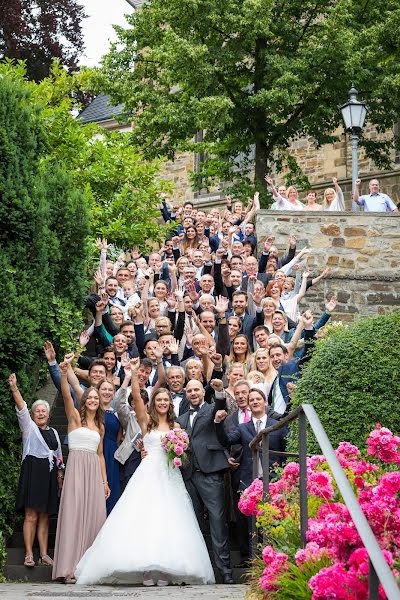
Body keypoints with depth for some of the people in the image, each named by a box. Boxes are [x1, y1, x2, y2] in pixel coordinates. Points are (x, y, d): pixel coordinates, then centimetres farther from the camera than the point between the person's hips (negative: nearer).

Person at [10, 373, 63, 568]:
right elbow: (21, 408, -9)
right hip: (32, 471, -5)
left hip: (49, 474, 5)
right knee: (31, 516, -10)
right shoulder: (29, 427, 5)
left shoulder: (53, 432, 19)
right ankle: (29, 554, -10)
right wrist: (14, 388, -23)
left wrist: (60, 474, 15)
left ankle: (44, 554, 4)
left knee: (44, 517, 4)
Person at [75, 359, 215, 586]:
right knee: (145, 516, -11)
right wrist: (134, 373, -15)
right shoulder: (146, 420, 7)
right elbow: (136, 397, -6)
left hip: (170, 476, 3)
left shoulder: (175, 426, 16)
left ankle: (164, 569, -2)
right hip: (149, 473, -3)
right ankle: (147, 569, -12)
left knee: (168, 519, -3)